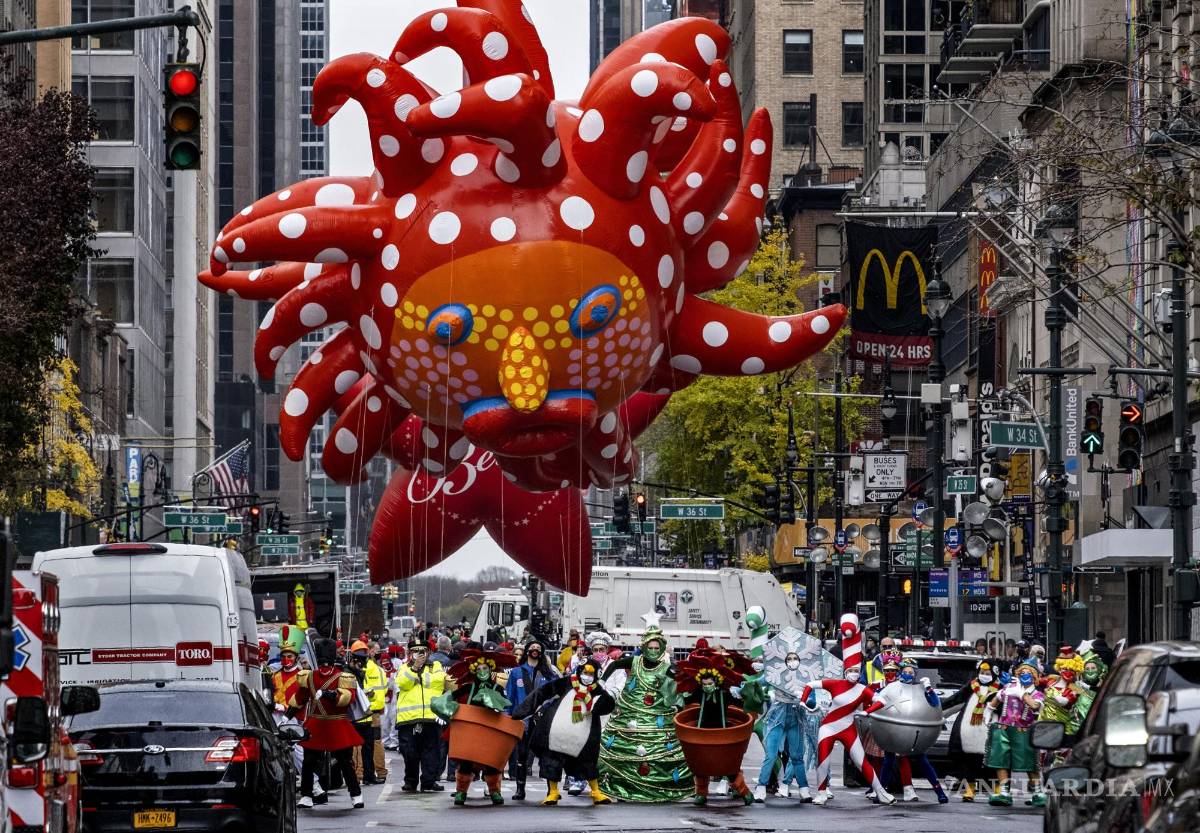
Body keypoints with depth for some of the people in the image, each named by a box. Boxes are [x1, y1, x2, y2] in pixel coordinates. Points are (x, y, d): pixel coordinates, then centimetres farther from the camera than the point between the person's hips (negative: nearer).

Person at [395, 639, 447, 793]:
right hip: (408, 716, 1)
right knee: (410, 752, 1)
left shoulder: (436, 666, 16)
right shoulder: (404, 668, 18)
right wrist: (415, 668, -11)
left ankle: (429, 781, 2)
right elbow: (402, 683, -3)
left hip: (431, 715, 0)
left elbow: (439, 679, -6)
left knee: (431, 750, -1)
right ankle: (410, 781, 12)